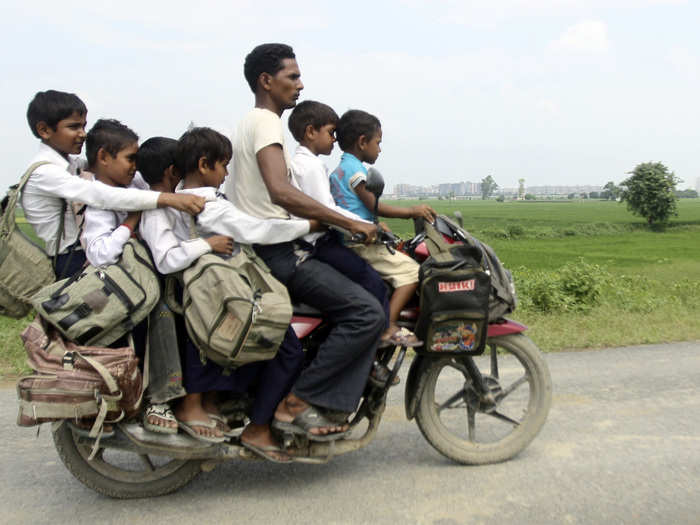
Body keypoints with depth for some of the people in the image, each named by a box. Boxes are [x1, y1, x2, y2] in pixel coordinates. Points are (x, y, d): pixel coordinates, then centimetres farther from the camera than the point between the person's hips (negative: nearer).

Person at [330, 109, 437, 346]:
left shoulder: (337, 171, 21)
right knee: (411, 270, -16)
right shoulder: (355, 169, -10)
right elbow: (374, 205, -15)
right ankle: (389, 327, -20)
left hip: (345, 243, 10)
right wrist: (411, 211, -11)